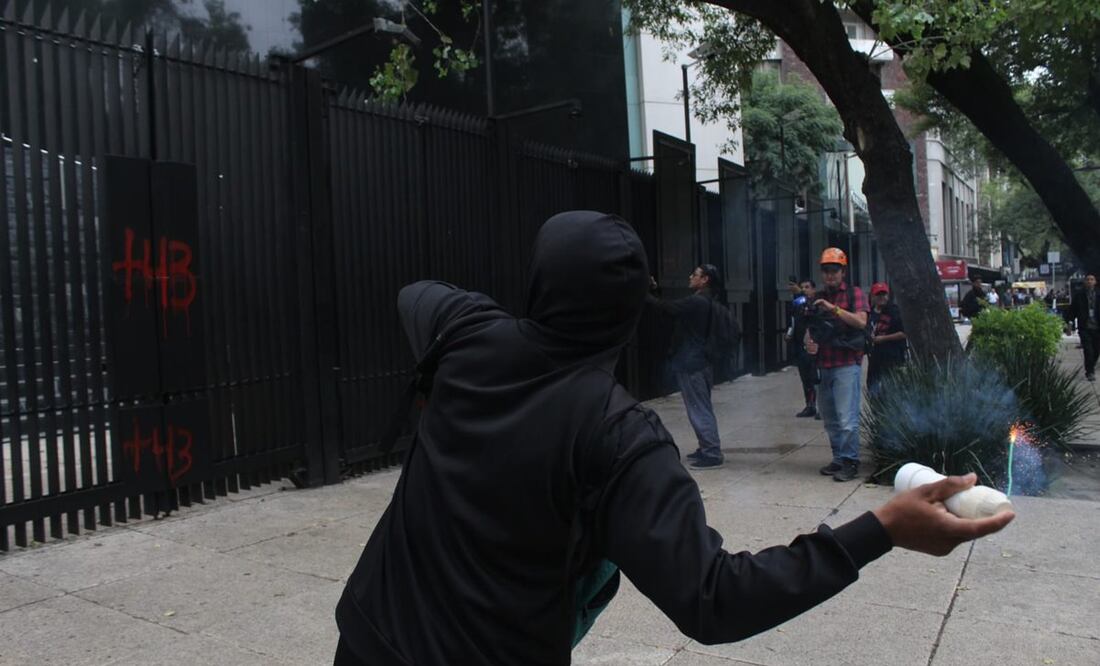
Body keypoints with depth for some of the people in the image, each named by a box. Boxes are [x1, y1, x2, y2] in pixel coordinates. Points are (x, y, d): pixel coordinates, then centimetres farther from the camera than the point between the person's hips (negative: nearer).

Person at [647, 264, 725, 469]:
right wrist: (654, 290, 16)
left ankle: (712, 454, -2)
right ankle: (707, 449, 24)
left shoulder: (696, 302, -18)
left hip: (691, 364, -10)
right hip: (696, 362, 10)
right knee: (702, 408, 16)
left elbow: (665, 308, -22)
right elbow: (671, 308, 20)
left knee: (699, 410, -6)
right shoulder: (702, 302, 14)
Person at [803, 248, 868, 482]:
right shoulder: (818, 298, 18)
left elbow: (861, 322, -12)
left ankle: (850, 462, -2)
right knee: (830, 419, 11)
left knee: (847, 418, -10)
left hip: (846, 364, -6)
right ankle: (838, 459, 20)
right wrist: (809, 342, -1)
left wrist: (834, 308, -19)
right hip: (823, 365, 6)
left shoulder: (854, 293, 2)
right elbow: (810, 327, 21)